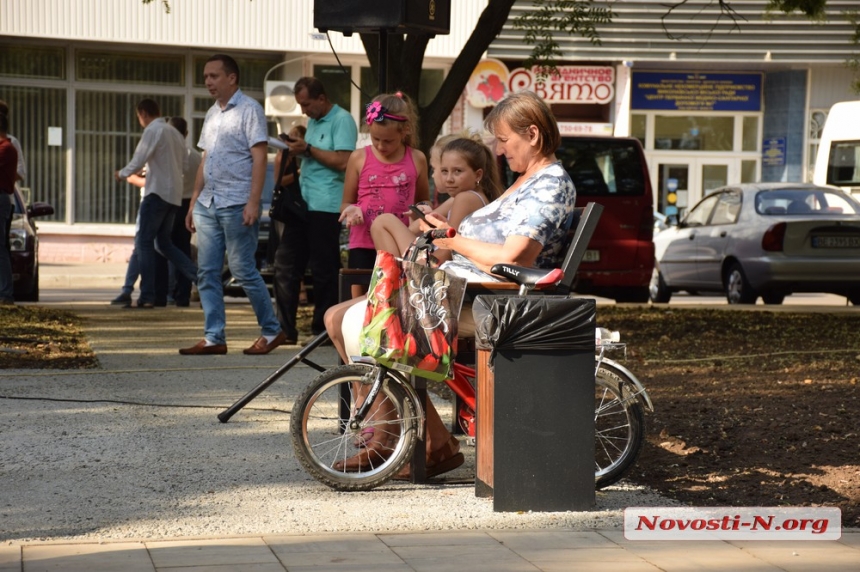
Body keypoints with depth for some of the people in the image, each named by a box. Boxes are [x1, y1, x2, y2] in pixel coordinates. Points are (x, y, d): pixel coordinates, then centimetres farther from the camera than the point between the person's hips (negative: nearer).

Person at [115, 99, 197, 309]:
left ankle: (147, 297, -7)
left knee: (144, 242, -4)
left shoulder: (153, 131, -9)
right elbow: (184, 164, 20)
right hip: (174, 194, 8)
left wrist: (122, 174, 4)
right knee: (163, 242, 16)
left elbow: (138, 161, -14)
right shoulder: (175, 133, 17)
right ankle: (197, 277, 3)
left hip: (158, 193, -8)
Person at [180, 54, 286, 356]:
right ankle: (214, 338, 6)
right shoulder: (212, 113, 18)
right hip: (208, 204, 8)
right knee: (207, 272, 4)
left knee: (243, 270, -6)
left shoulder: (249, 110, -5)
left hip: (236, 204, -8)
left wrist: (254, 202, -20)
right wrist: (194, 200, 17)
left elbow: (259, 157, -12)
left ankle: (272, 331, 7)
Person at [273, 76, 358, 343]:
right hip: (302, 202, 9)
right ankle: (285, 328, 8)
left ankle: (323, 329, 8)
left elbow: (342, 161, -18)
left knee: (324, 271, -1)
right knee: (286, 265, 5)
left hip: (326, 207, -9)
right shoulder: (313, 121, 19)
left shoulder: (342, 121, -8)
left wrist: (308, 150, -16)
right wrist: (296, 148, 10)